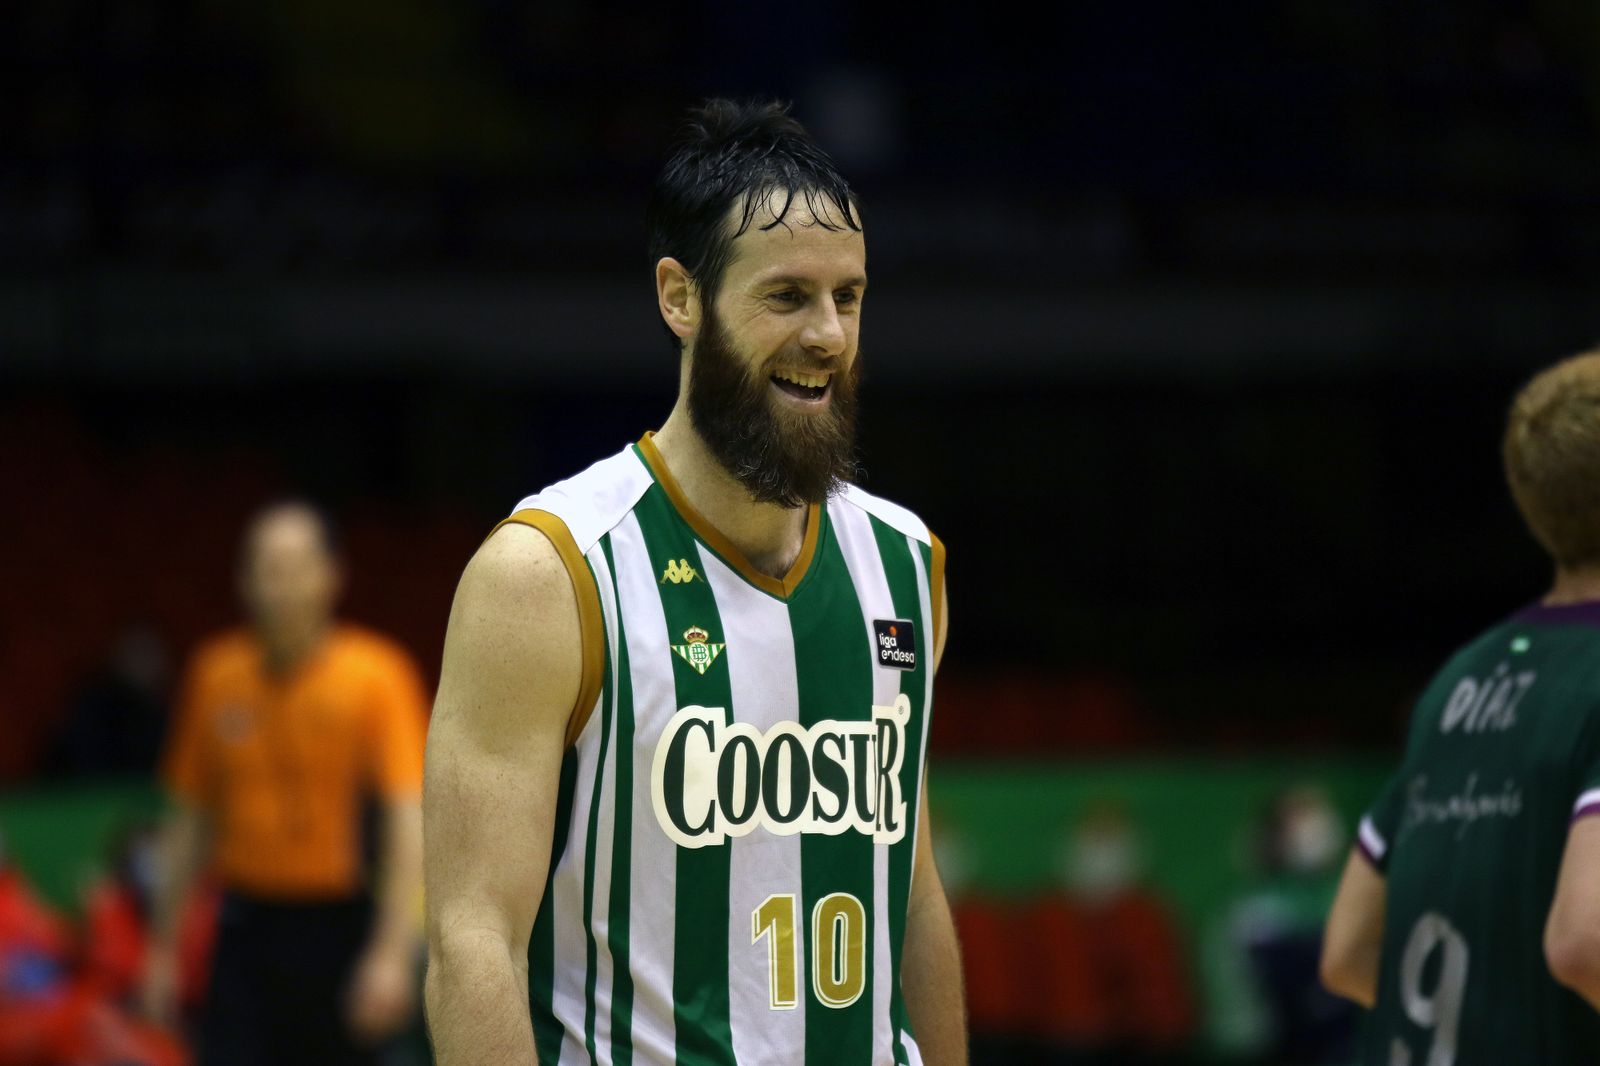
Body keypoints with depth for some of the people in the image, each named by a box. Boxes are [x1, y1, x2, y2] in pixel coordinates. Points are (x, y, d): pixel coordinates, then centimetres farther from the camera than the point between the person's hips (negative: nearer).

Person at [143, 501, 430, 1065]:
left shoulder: (376, 675, -7)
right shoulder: (215, 675, 5)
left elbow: (409, 819, -13)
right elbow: (191, 818, 13)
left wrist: (393, 953, -22)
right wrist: (163, 943, 12)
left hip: (336, 931, -2)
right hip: (246, 928, 3)